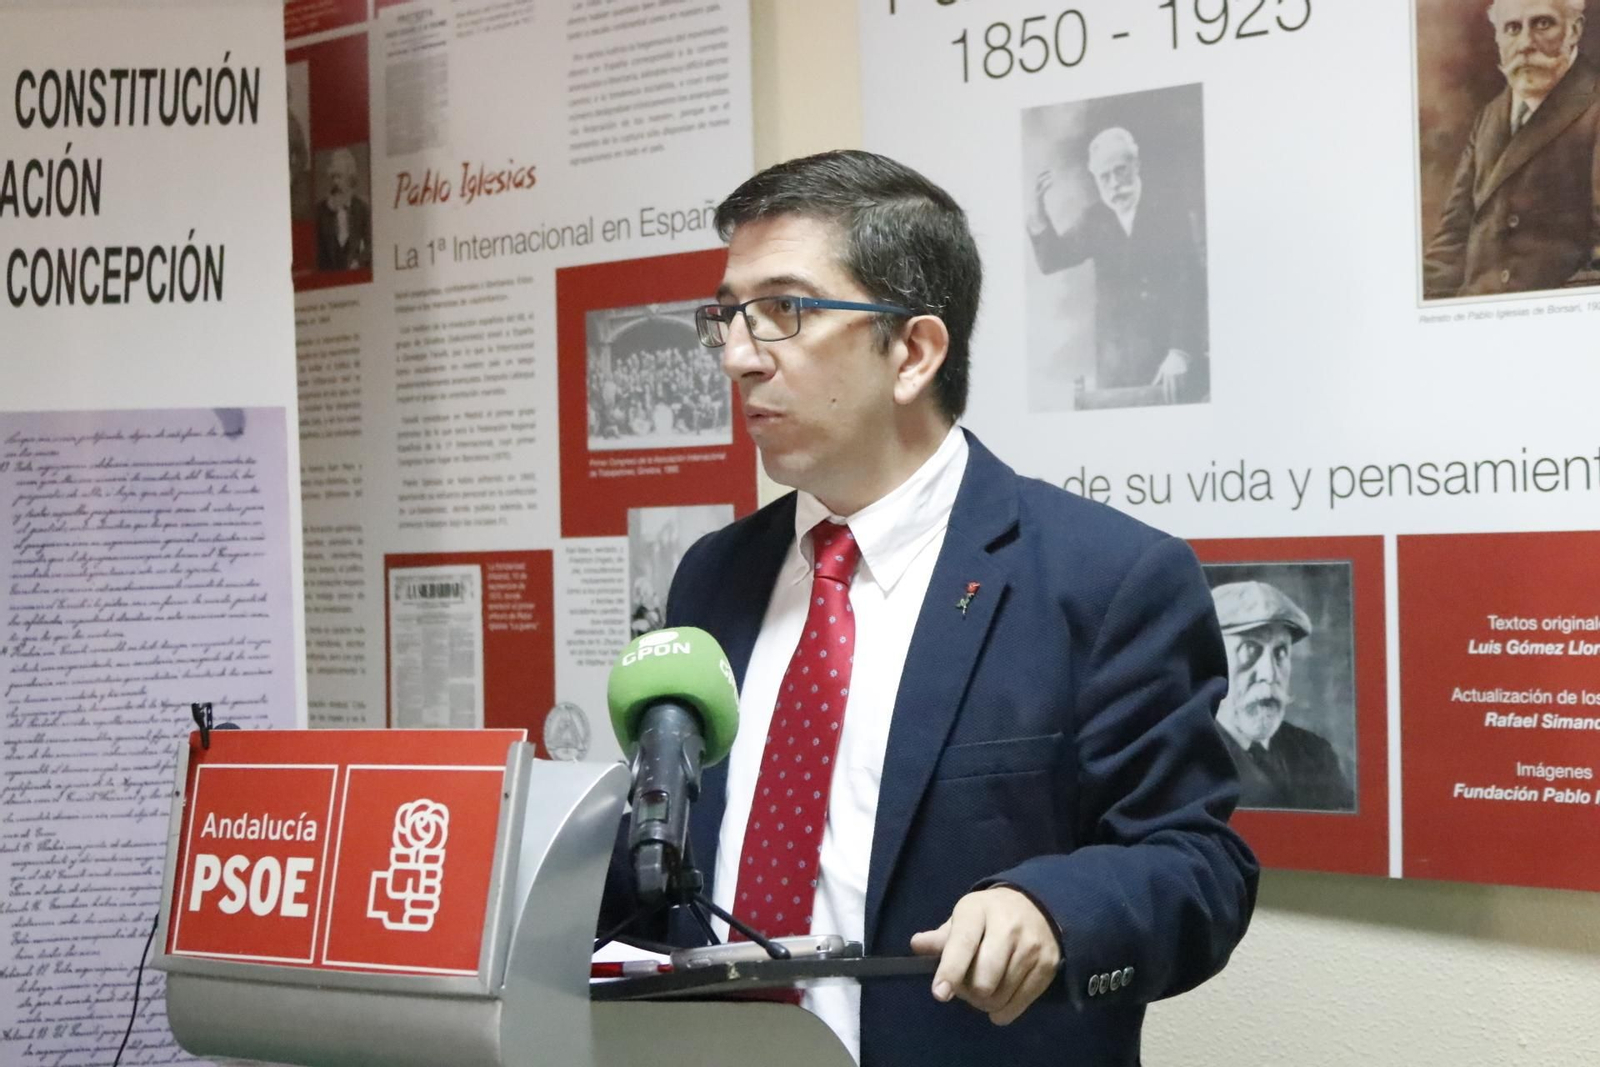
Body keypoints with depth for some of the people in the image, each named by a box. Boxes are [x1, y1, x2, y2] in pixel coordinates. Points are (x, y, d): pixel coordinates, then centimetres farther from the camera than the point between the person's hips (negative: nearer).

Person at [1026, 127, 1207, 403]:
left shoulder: (1171, 217, 0)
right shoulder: (1095, 220, 9)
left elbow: (1190, 288, -5)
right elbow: (1051, 260, -1)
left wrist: (1181, 353, -14)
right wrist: (1038, 215, -20)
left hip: (1171, 358, -2)